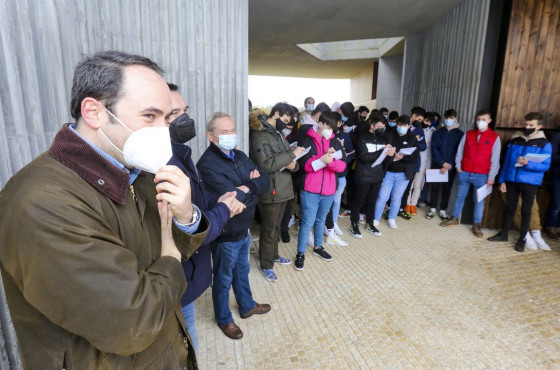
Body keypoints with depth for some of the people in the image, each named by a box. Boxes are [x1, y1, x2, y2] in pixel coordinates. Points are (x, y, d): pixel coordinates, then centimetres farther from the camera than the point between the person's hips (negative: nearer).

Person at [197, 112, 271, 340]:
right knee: (224, 279, 15)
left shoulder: (240, 156, 2)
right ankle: (224, 319, 39)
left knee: (242, 271, 27)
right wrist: (253, 190, -15)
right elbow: (233, 199, -32)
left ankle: (247, 306, 50)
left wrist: (247, 187, -21)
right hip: (226, 234, -7)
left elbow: (266, 182, -4)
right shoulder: (207, 164, -24)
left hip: (243, 229, 7)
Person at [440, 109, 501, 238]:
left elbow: (495, 159, -3)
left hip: (481, 175, -2)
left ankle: (477, 225, 15)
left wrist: (491, 177, -6)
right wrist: (458, 167, 1)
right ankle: (455, 218, 24)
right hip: (464, 173, 2)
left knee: (479, 200, 4)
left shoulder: (495, 137, -1)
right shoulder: (468, 134, 6)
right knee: (460, 196, 11)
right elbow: (460, 152, 9)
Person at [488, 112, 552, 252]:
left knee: (526, 211, 7)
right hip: (511, 181, 3)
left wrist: (528, 164, -25)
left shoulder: (544, 144, -3)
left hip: (530, 183, -3)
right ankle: (504, 234, 25)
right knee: (510, 208, 13)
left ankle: (522, 239, 17)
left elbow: (545, 166, -8)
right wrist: (502, 180, 6)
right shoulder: (515, 141, 7)